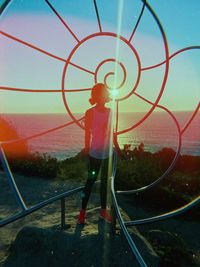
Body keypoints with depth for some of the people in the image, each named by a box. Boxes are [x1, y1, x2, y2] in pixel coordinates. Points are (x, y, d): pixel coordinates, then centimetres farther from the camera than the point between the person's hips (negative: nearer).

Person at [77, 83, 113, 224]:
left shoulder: (109, 111, 6)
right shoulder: (90, 113, -9)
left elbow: (111, 132, 11)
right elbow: (87, 134, -7)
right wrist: (87, 152, -8)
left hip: (108, 152, 5)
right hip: (95, 153, -5)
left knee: (105, 181, 15)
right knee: (91, 180, 5)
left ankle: (103, 210, 30)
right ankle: (83, 211, 21)